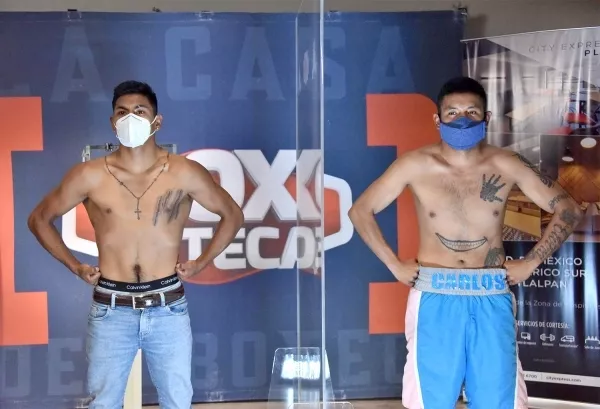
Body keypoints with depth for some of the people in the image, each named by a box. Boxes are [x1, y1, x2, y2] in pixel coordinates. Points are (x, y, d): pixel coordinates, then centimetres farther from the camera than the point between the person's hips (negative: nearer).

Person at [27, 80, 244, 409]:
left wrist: (201, 263, 4)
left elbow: (232, 215, 9)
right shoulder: (89, 176, -3)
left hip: (168, 308, 0)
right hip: (110, 310, 0)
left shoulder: (185, 173, -4)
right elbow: (39, 219, 11)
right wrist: (74, 266, 6)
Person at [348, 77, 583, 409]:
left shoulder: (506, 166, -1)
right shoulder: (415, 165, -5)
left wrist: (531, 263, 2)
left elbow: (568, 211, 8)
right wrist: (394, 265, -2)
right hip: (435, 300, -1)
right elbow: (361, 211, 2)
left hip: (492, 301, 2)